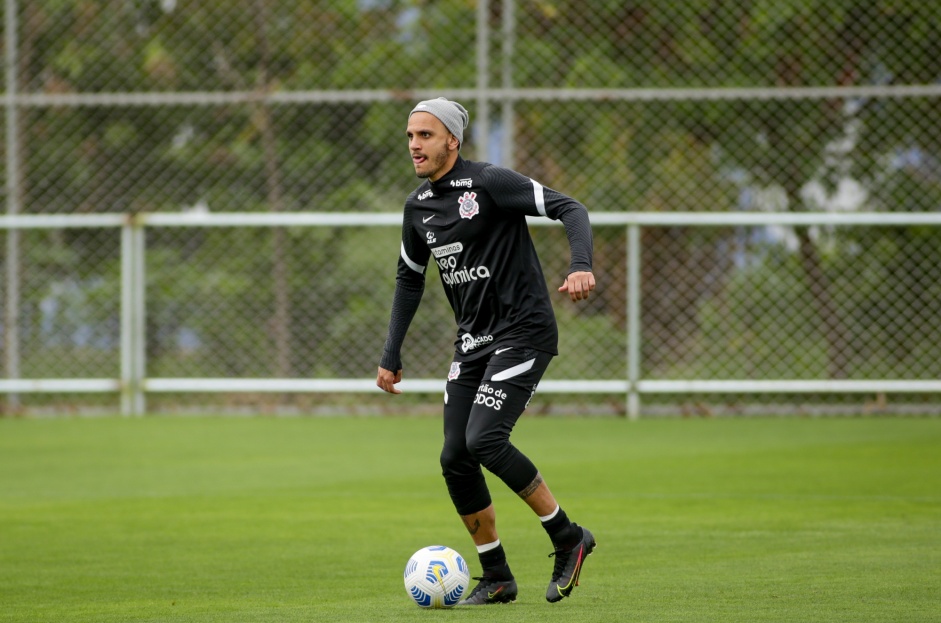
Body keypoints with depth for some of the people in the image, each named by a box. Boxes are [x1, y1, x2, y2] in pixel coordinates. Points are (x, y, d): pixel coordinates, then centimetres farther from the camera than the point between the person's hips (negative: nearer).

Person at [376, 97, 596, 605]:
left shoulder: (489, 183, -13)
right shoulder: (418, 206, 9)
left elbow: (568, 208, -16)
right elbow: (409, 278, 22)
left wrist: (581, 265, -34)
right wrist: (391, 356, 18)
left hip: (523, 332, -7)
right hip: (473, 342, 7)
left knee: (484, 439, -21)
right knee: (455, 459, 0)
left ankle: (568, 538, -4)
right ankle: (496, 578, 13)